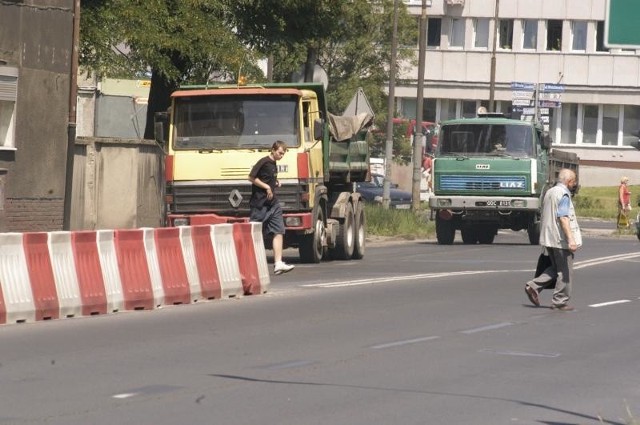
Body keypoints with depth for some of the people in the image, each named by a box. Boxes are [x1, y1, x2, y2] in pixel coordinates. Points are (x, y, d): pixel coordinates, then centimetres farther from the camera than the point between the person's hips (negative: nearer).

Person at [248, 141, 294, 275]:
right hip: (260, 203, -8)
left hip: (273, 203, 8)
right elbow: (251, 178, -15)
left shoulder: (274, 164, 15)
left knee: (278, 231, -3)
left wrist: (275, 183, 11)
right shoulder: (264, 162, -11)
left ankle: (278, 264, -8)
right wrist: (267, 187, -15)